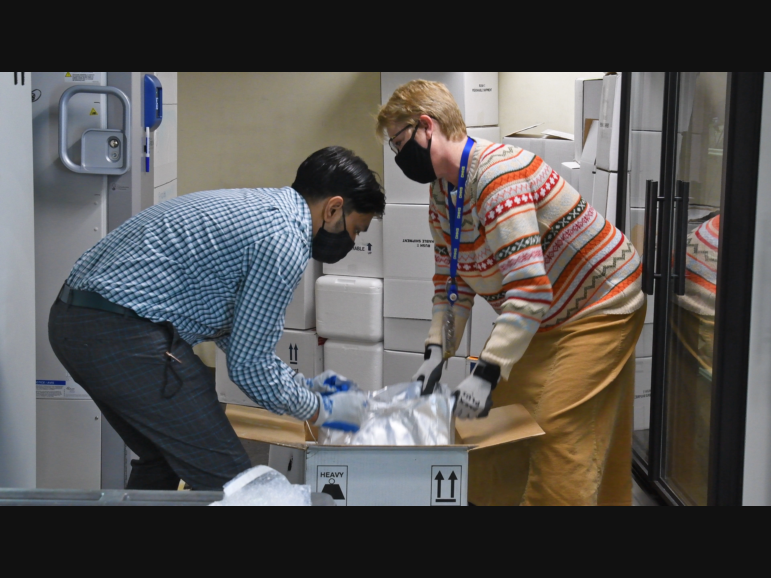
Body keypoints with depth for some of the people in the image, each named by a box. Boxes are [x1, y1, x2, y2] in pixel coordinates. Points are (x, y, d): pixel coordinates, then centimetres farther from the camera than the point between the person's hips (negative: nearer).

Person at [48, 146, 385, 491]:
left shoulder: (251, 204, 19)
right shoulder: (285, 241, -11)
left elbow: (235, 331, 29)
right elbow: (248, 364, -9)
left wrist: (301, 384, 31)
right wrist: (320, 410, 6)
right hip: (124, 334, -11)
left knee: (162, 462, 26)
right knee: (225, 478, -3)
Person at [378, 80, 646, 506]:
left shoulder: (496, 176, -29)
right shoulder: (441, 191, 2)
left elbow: (529, 290, -34)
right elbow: (451, 284, 7)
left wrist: (486, 373, -36)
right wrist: (436, 351, -7)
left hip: (600, 308, -9)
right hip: (542, 318, 9)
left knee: (561, 433, -13)